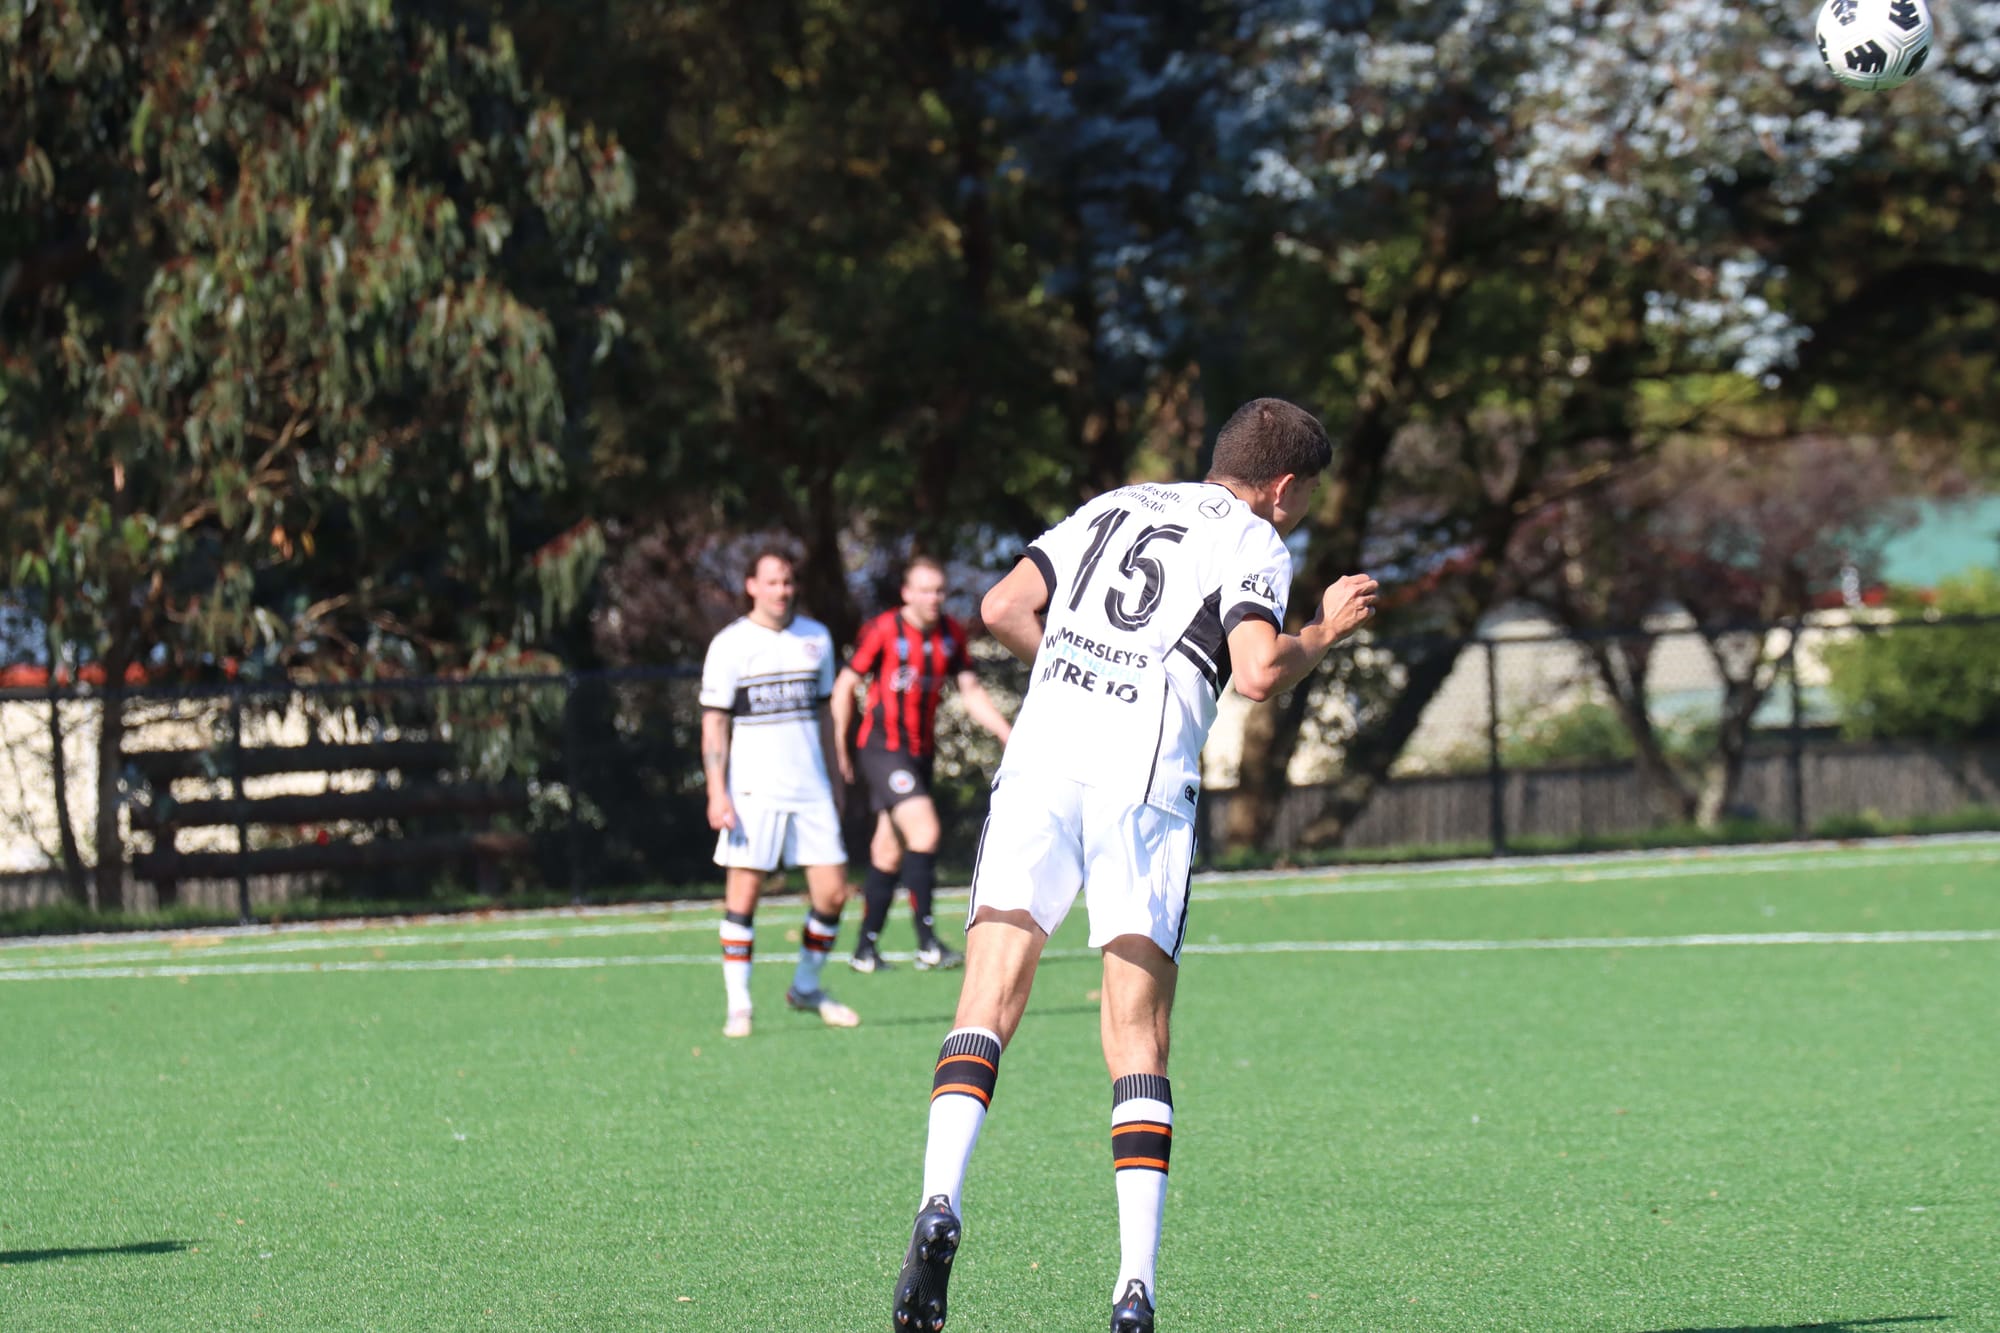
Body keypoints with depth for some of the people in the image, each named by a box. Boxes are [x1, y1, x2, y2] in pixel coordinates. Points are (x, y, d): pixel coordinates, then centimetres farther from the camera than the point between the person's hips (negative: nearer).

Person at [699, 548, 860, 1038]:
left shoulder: (816, 638, 11)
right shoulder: (730, 645, -3)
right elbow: (714, 723, -4)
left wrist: (834, 782, 18)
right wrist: (717, 793, -12)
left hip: (811, 791, 4)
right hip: (753, 792, -4)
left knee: (832, 892, 0)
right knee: (743, 893, -7)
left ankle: (806, 987, 19)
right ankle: (738, 1005, -2)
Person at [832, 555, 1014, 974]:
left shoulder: (951, 634, 5)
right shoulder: (883, 631, -11)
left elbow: (971, 692, 12)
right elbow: (844, 686, -3)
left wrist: (1007, 734, 1)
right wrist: (840, 748, -3)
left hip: (921, 751, 6)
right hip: (882, 748, -6)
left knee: (889, 851, 9)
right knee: (924, 829, -21)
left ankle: (866, 947, 18)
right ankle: (927, 943, -21)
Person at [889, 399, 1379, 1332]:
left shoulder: (1113, 508, 24)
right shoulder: (1253, 543, 9)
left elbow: (1003, 609, 18)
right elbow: (1257, 672, -8)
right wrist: (1324, 633, 11)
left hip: (1041, 757, 3)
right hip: (1145, 782, -3)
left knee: (985, 1009, -1)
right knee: (1138, 1042, 2)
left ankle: (940, 1202, -26)